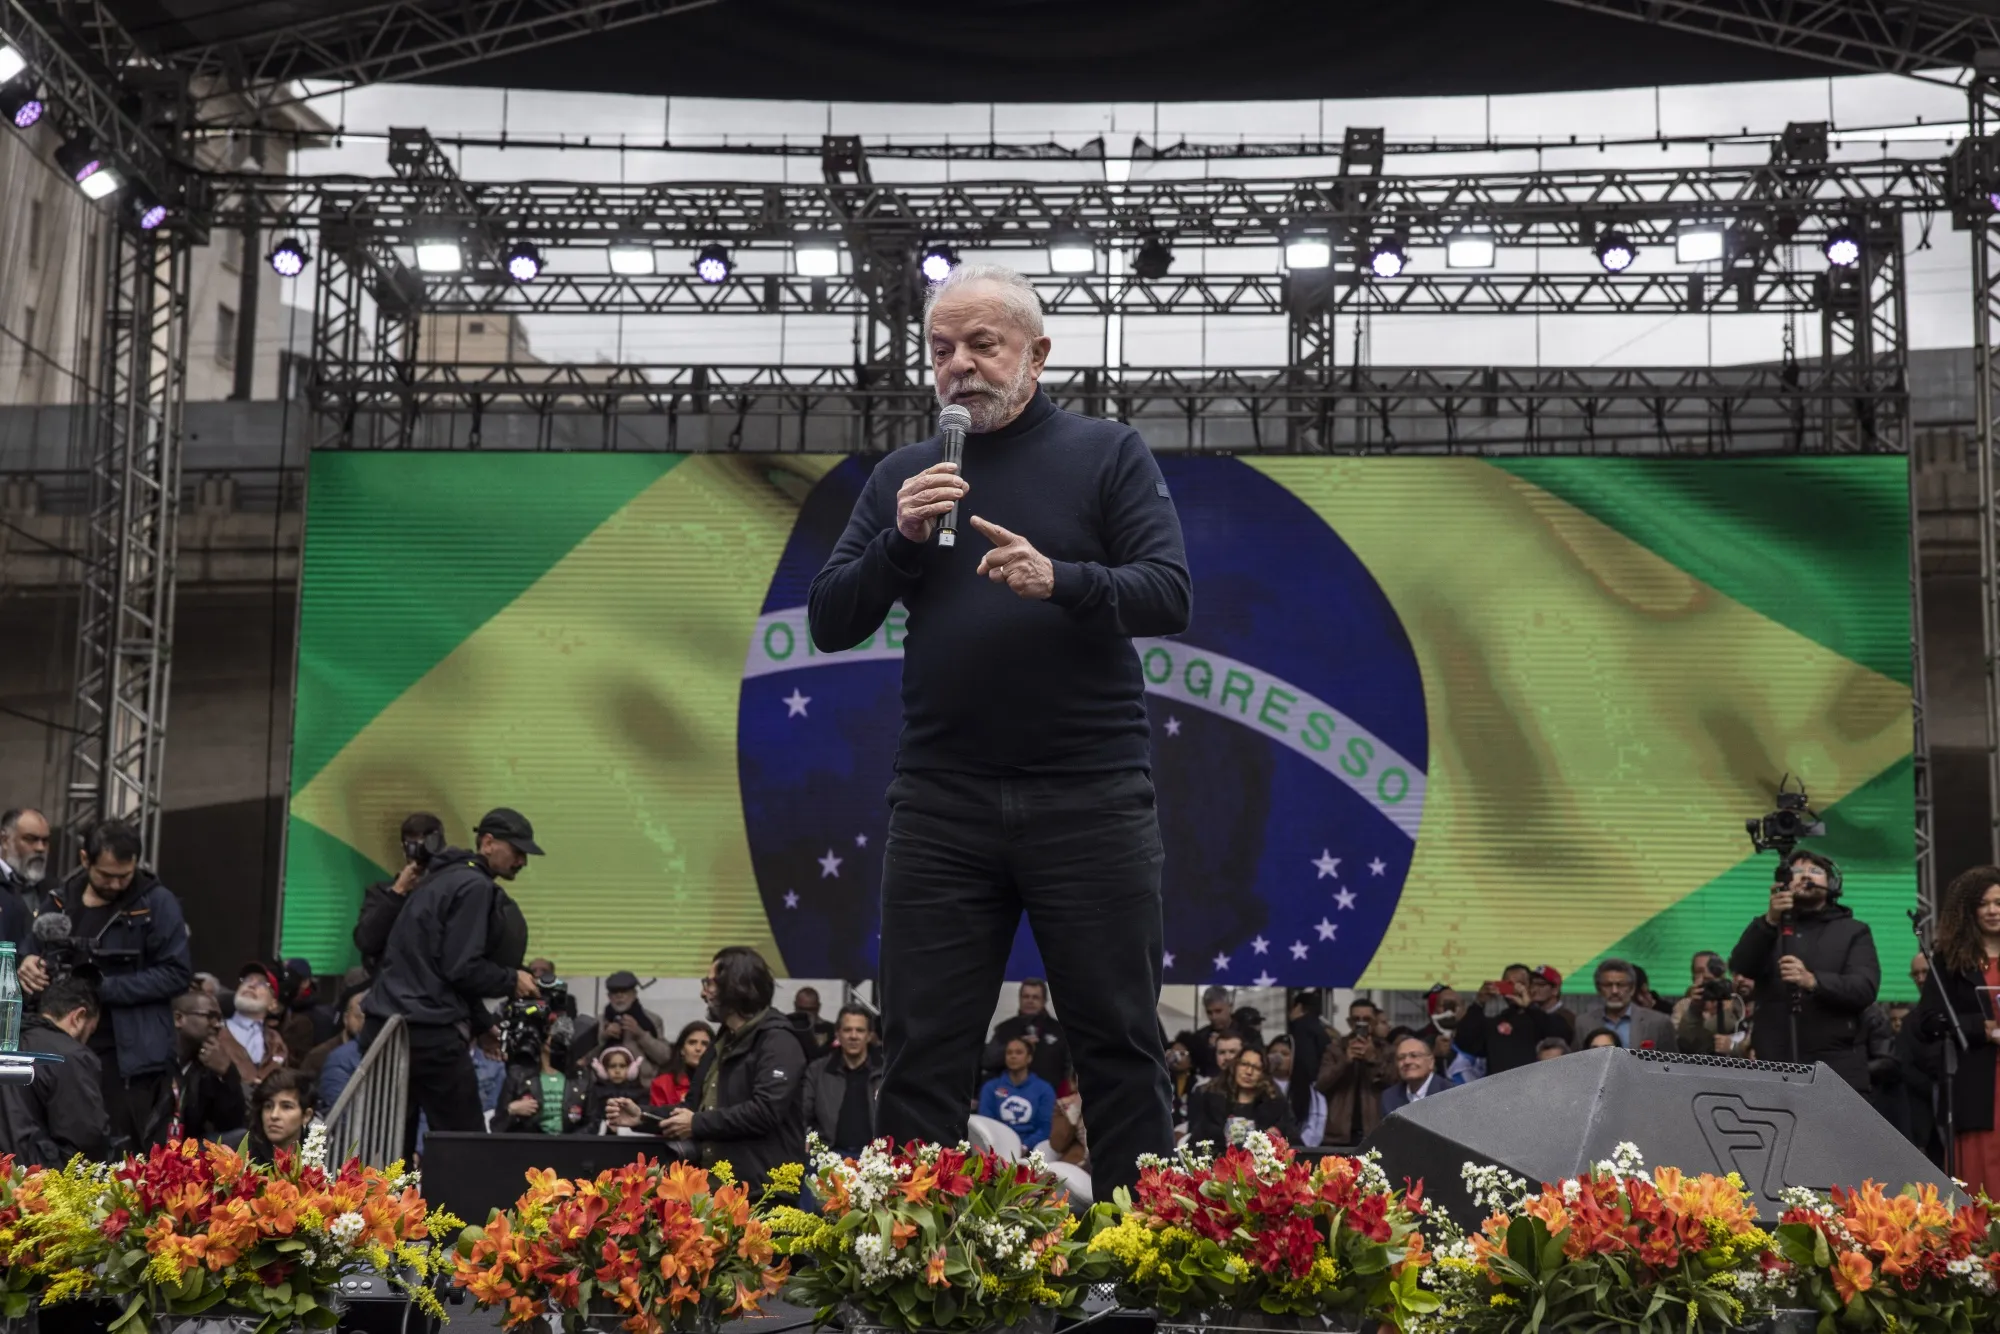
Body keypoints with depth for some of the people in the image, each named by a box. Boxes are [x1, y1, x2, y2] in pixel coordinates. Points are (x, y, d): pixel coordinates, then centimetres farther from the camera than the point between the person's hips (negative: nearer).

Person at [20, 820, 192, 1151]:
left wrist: (104, 989, -15)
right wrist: (30, 965, -7)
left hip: (132, 1055, -4)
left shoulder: (157, 903, -4)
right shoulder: (58, 902, 8)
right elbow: (34, 952, 18)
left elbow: (176, 973, -9)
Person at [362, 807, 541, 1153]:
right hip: (432, 1035, -9)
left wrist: (481, 1023, 18)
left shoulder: (442, 879, 20)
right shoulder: (475, 887, -8)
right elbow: (462, 968, -16)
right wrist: (512, 981, 0)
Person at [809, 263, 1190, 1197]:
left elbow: (1169, 594, -4)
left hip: (1090, 796, -2)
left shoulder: (1108, 455, 6)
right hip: (942, 803, 2)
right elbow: (830, 622, 8)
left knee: (1119, 1042, 2)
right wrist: (900, 542, -9)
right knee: (922, 1049, 2)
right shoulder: (903, 477, 13)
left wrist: (1058, 579, -21)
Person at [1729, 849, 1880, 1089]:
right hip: (1774, 1067, 1)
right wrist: (1770, 921, -19)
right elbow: (1740, 967, -2)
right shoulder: (1768, 928, 19)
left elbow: (1865, 989, -3)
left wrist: (1813, 981, -23)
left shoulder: (1854, 932, 14)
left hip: (1836, 1067, -1)